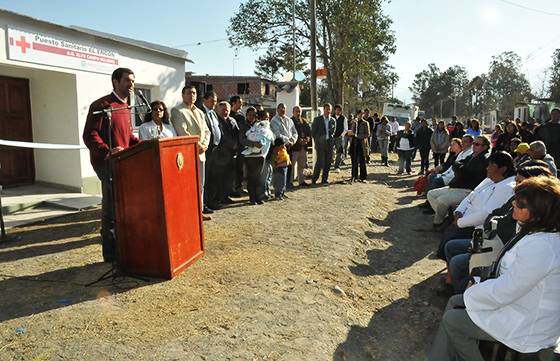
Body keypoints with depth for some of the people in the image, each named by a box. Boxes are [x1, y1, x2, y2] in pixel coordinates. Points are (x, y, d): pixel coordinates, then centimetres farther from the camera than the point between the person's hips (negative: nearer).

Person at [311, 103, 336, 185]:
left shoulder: (333, 121, 9)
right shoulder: (317, 119, 0)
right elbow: (313, 132, 3)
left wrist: (331, 139, 7)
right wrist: (317, 141, 2)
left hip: (329, 143, 4)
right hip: (320, 143, -3)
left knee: (328, 162, 4)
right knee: (320, 161, -8)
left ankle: (324, 180, 15)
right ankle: (314, 178, 11)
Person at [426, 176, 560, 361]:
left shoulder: (541, 247, -33)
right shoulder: (535, 231, 0)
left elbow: (502, 292, -29)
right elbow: (510, 277, 11)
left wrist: (471, 293, -11)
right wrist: (481, 287, 3)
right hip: (518, 301, 10)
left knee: (452, 320, -3)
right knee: (454, 302, 10)